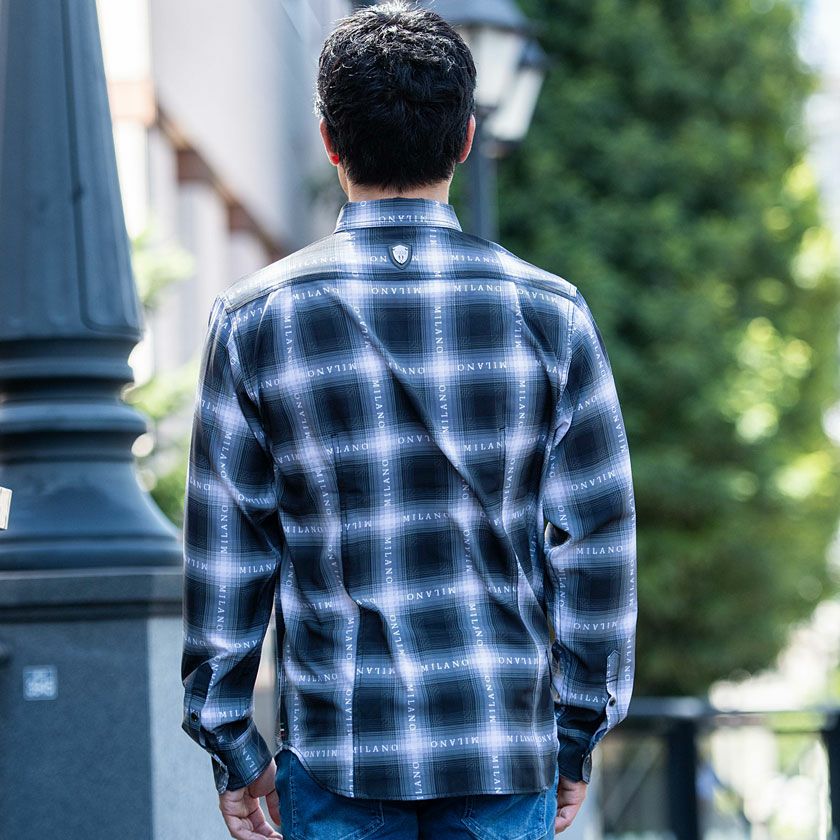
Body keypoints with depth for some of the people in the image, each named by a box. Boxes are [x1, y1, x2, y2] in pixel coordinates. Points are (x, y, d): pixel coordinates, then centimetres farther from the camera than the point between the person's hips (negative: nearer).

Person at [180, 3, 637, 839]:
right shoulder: (550, 314, -3)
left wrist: (232, 748, 7)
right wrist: (578, 736, 9)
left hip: (335, 747, 0)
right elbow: (594, 543, 0)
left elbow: (227, 558, -1)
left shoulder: (256, 318, -3)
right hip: (507, 749, 0)